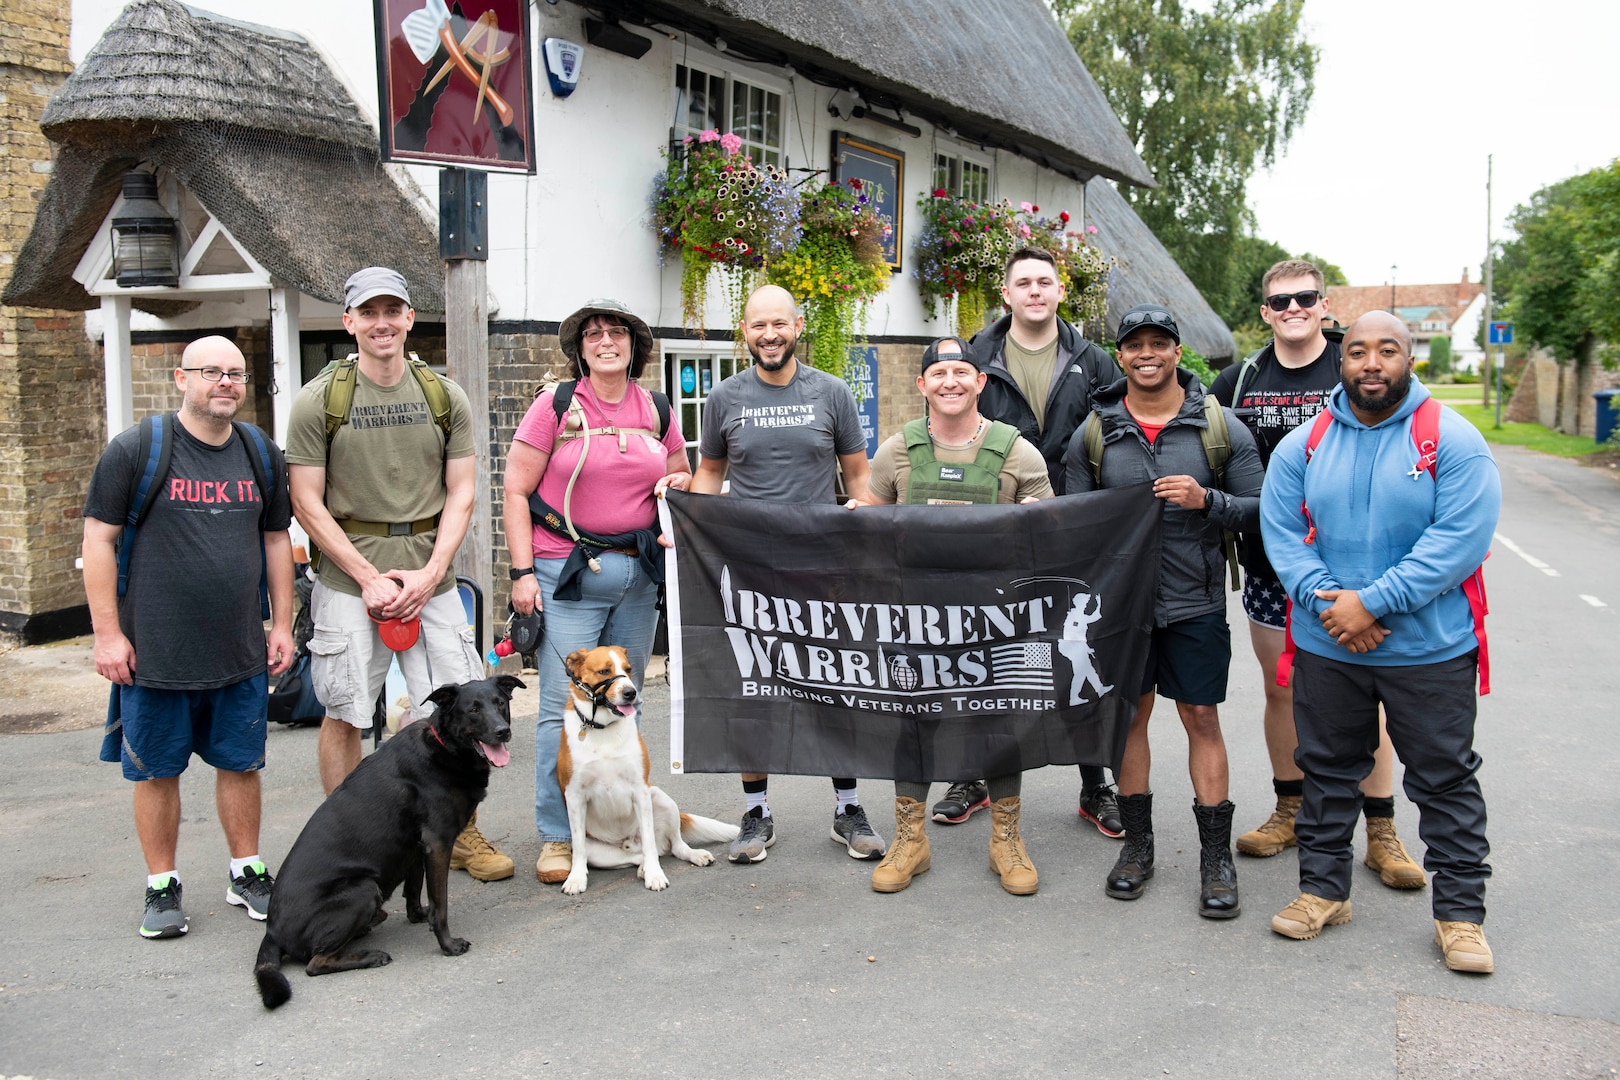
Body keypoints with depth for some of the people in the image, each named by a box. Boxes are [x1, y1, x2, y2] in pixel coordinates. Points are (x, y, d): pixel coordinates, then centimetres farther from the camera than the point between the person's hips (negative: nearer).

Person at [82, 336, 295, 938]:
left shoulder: (261, 454, 8)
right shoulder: (135, 450, -6)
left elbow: (276, 540, 15)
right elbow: (98, 540, -5)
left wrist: (282, 625, 11)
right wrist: (107, 633, -9)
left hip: (241, 655, 4)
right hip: (154, 655, -3)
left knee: (241, 764, 11)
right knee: (156, 772, 7)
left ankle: (247, 873, 26)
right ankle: (162, 888, 20)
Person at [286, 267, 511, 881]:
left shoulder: (444, 397, 7)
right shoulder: (318, 400, 0)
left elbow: (460, 495, 6)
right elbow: (308, 504, -2)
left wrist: (429, 573, -7)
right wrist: (370, 578, -9)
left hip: (429, 575, 2)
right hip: (348, 575, -2)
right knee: (344, 715, 3)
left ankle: (462, 834, 20)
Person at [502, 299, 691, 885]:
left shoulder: (656, 411, 11)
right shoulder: (555, 405, -1)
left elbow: (682, 476, 25)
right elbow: (515, 491, -2)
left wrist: (678, 485, 0)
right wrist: (523, 571, -9)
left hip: (638, 573, 4)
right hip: (566, 573, -4)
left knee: (624, 702, 11)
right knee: (564, 707, -6)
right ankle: (556, 835, 4)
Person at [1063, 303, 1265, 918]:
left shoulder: (1220, 426, 0)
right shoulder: (1094, 433, 4)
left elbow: (1259, 507, 0)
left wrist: (1207, 500, -19)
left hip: (1195, 601, -1)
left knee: (1202, 719, 3)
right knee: (1129, 714, 9)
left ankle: (1216, 856, 13)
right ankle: (1137, 844, 23)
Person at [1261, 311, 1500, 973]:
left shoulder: (1453, 440, -8)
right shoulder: (1303, 445, 3)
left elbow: (1461, 539, -16)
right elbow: (1281, 532, -1)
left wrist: (1372, 603, -20)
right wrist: (1328, 600, -17)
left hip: (1431, 648, -3)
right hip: (1326, 646, 3)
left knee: (1446, 777, 7)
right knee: (1327, 769, 14)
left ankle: (1460, 911, 19)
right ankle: (1323, 889, 29)